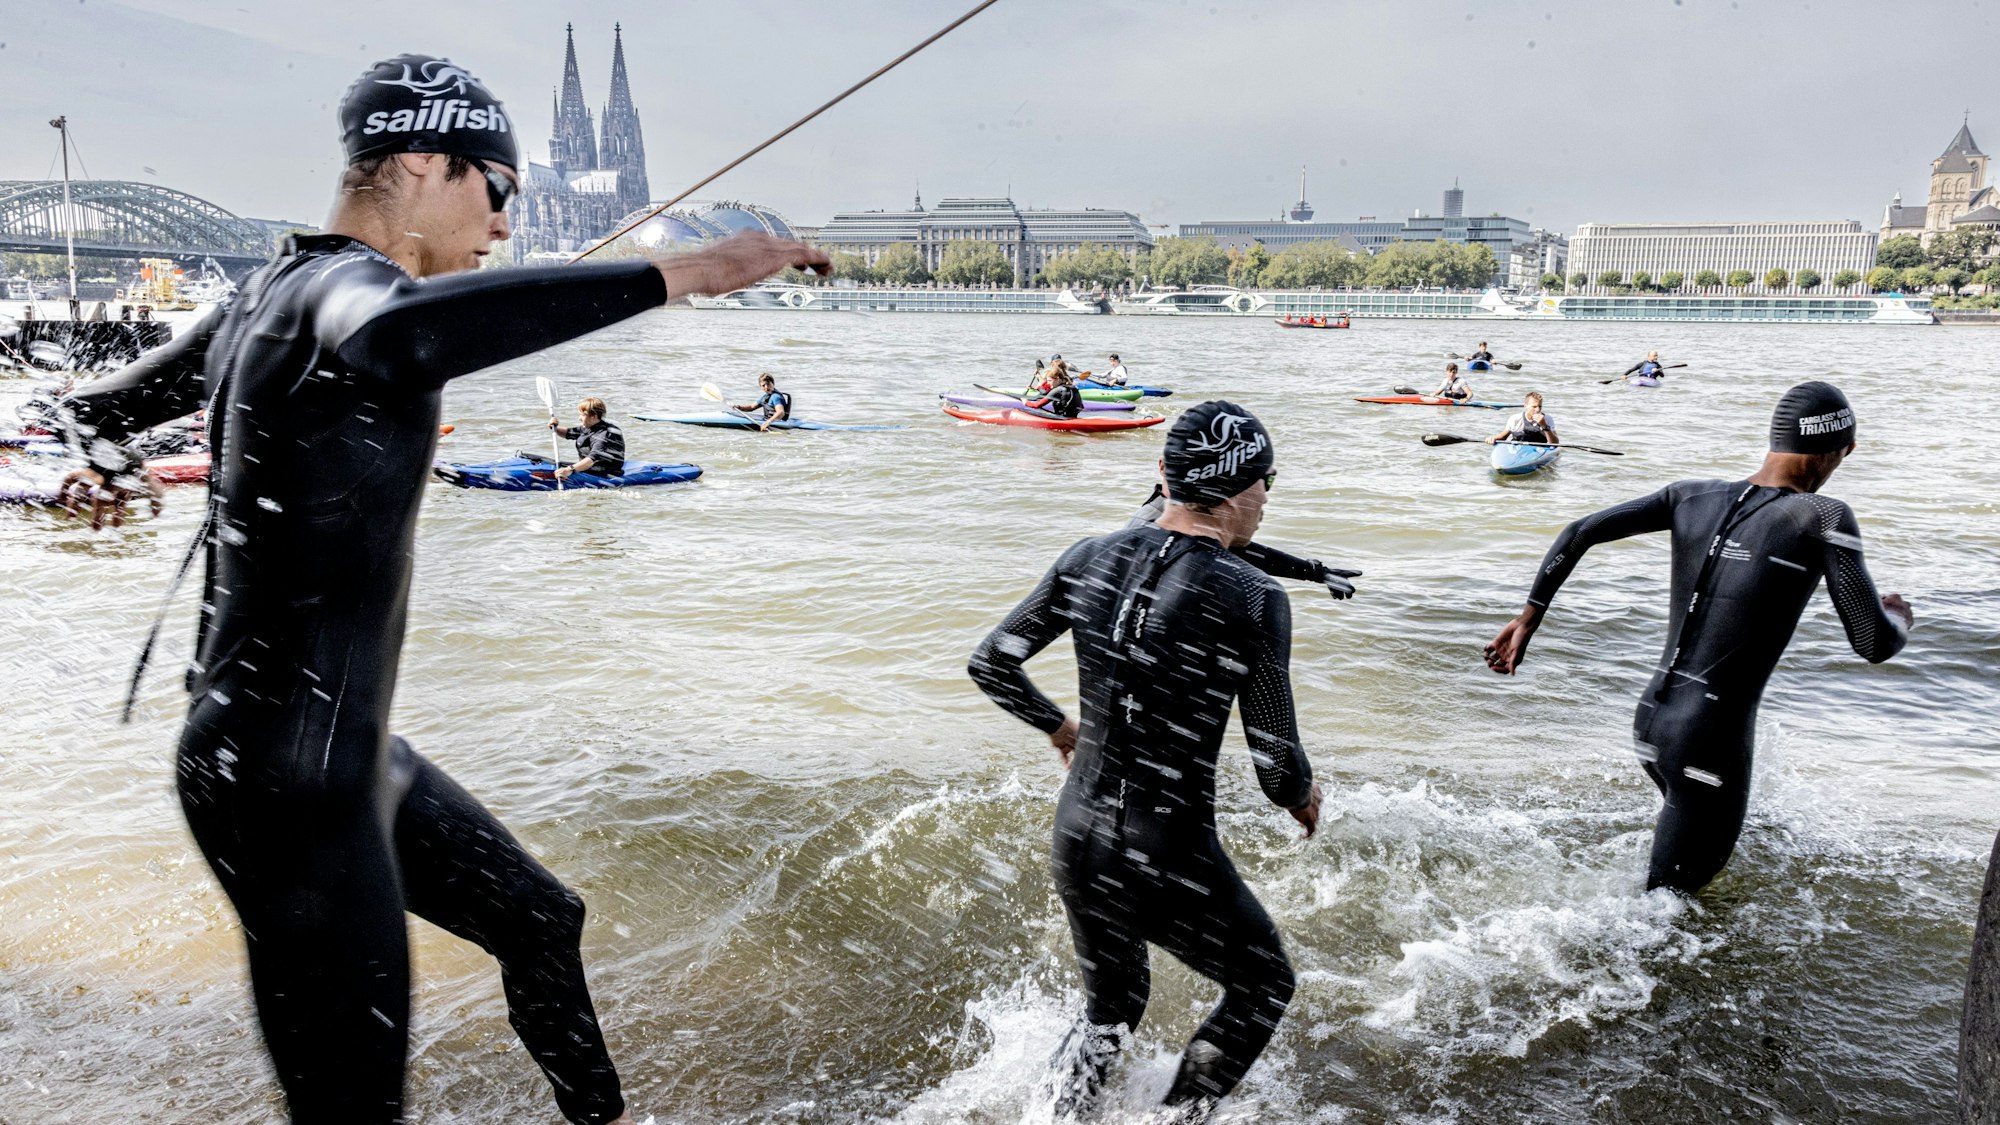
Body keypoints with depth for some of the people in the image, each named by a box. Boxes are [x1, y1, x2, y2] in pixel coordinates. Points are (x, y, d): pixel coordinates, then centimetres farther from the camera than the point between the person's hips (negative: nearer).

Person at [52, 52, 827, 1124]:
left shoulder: (271, 291, 10)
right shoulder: (342, 283, -19)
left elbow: (101, 404, 26)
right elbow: (394, 335, -46)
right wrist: (679, 272, -44)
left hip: (340, 746, 10)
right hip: (287, 776, -10)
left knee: (538, 918, 22)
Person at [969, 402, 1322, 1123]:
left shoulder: (1089, 560, -3)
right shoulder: (1253, 599, -17)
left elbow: (990, 665, 4)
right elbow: (1278, 768, -12)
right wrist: (1303, 798, 11)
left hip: (1076, 839, 6)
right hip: (1169, 863, -5)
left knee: (1112, 1004, 32)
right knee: (1264, 987, 26)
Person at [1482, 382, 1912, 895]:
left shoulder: (1695, 495, 5)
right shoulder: (1822, 517, -12)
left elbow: (1579, 531, 1)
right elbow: (1874, 644, -9)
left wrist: (1529, 617, 5)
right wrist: (1898, 617, 14)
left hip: (1651, 721, 7)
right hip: (1711, 745, -7)